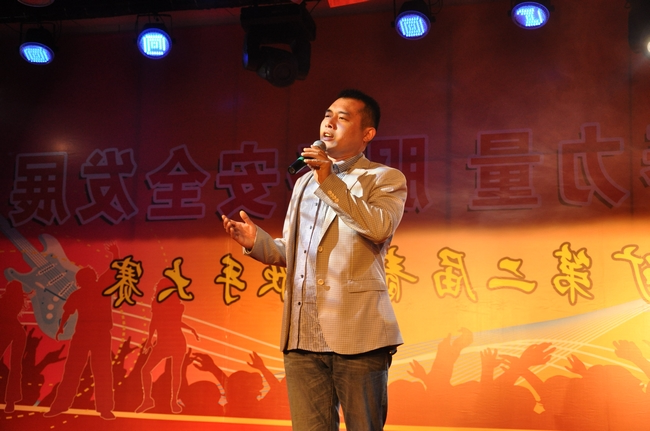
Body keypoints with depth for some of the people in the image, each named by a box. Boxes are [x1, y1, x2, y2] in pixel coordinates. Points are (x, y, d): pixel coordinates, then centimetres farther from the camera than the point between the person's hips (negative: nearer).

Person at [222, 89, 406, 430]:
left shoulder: (386, 180, 3)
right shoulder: (304, 183, 22)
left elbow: (379, 228, -16)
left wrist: (330, 182, -16)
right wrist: (257, 241, 4)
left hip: (356, 334, -5)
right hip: (302, 335, 5)